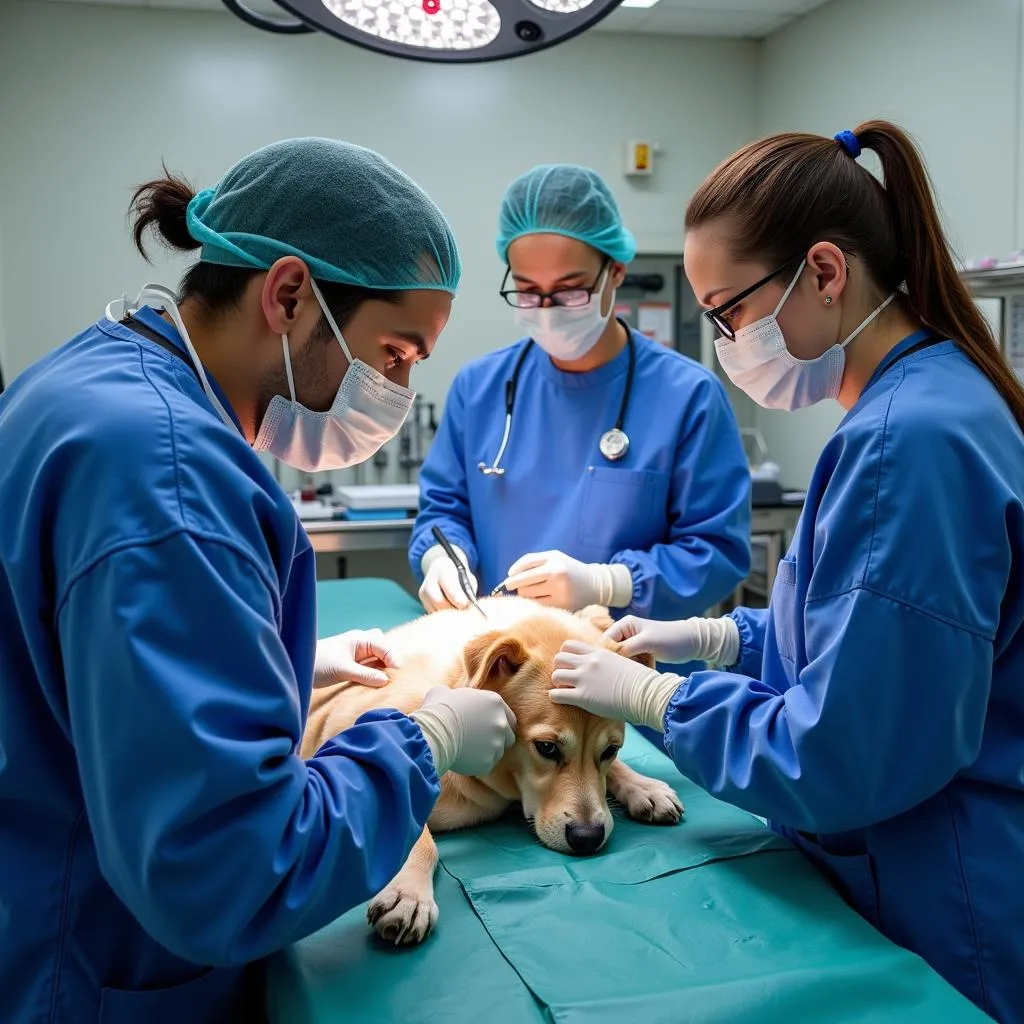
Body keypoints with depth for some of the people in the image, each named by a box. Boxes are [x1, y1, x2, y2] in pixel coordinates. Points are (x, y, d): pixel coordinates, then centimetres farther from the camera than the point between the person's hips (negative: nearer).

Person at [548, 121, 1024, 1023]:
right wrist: (717, 636, 4)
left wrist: (647, 695, -15)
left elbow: (841, 759, -26)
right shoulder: (925, 401, 4)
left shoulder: (911, 441, -28)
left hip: (940, 922, -9)